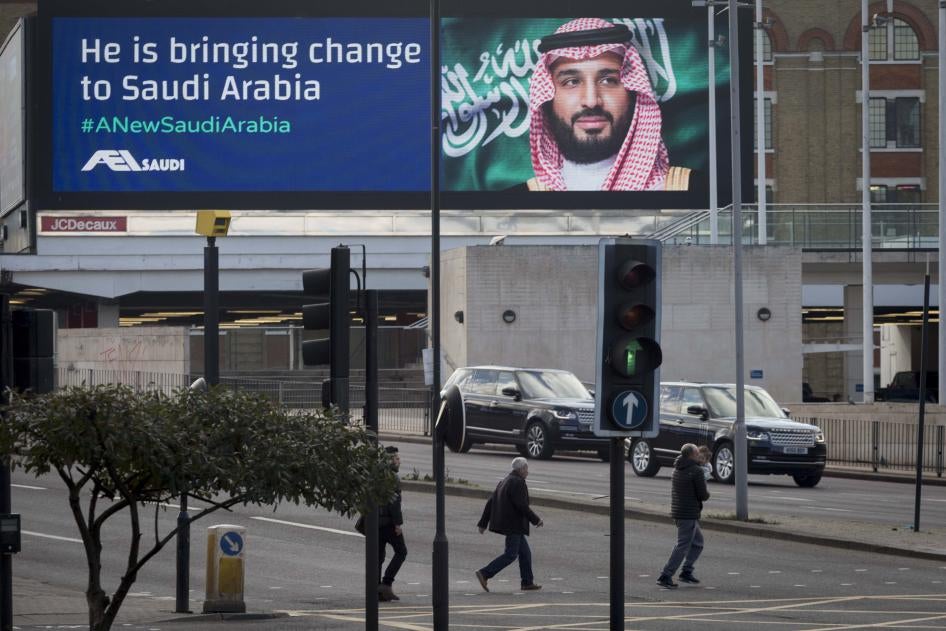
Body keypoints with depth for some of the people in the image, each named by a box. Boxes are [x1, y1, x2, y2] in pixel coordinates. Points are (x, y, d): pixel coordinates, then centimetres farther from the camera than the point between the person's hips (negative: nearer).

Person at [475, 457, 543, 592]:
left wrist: (483, 523, 14)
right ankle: (484, 574, -13)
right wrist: (536, 520, -11)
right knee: (510, 555, -8)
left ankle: (528, 582, 15)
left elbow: (490, 502, 13)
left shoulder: (505, 481, 14)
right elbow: (522, 505, -21)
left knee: (525, 553, 13)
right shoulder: (518, 483, -15)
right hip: (513, 524, -10)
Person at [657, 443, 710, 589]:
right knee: (683, 545, -6)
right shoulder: (696, 471, -15)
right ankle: (665, 576, -9)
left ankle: (686, 572, 17)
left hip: (677, 510, 9)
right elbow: (703, 495, -16)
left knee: (698, 541, 21)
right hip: (689, 513, -9)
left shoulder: (676, 470, 13)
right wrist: (707, 494, 9)